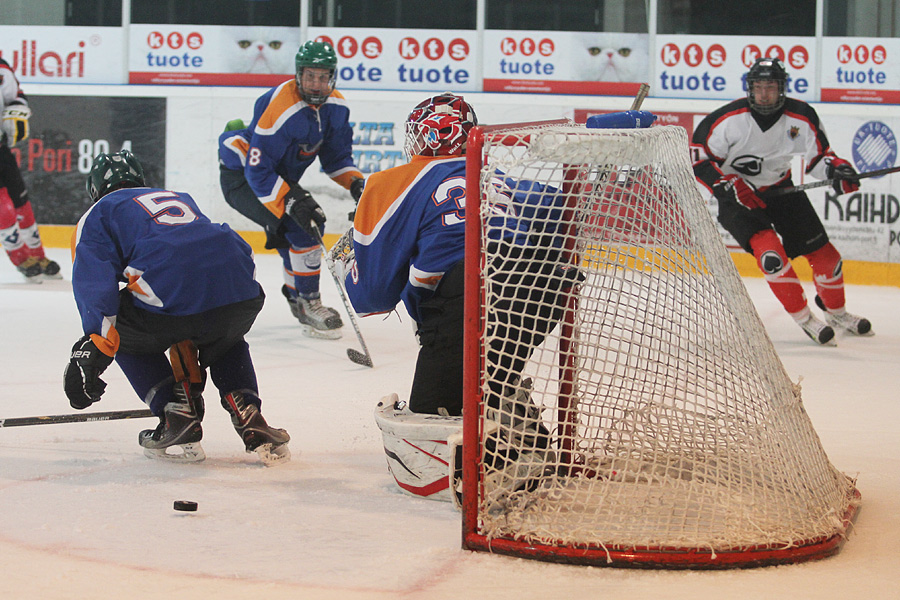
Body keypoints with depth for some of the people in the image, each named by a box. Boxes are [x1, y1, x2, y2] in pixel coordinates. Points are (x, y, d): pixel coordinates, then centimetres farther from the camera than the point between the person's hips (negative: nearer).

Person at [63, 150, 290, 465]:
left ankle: (177, 417, 13)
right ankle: (247, 414, 17)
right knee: (225, 341, 38)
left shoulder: (98, 214, 24)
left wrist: (91, 351, 0)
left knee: (126, 337, 26)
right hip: (242, 295, 5)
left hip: (173, 293, -5)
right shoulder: (179, 198, 41)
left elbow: (95, 285, 5)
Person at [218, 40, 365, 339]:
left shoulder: (335, 107, -7)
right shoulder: (279, 108, -32)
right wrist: (292, 202, -39)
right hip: (241, 177, -9)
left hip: (281, 175, 9)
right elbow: (258, 172, -31)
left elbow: (336, 157, 7)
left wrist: (355, 182, -12)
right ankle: (308, 306, -13)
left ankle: (297, 295, 35)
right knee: (301, 227, -22)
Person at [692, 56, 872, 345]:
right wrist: (731, 186, -23)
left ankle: (836, 312, 31)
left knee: (824, 254, 3)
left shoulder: (801, 117, -13)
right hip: (738, 198, -4)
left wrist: (837, 169, -23)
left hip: (781, 190, 4)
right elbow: (699, 156, -15)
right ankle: (804, 319, -8)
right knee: (770, 252, -25)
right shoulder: (728, 119, -22)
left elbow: (818, 154, -1)